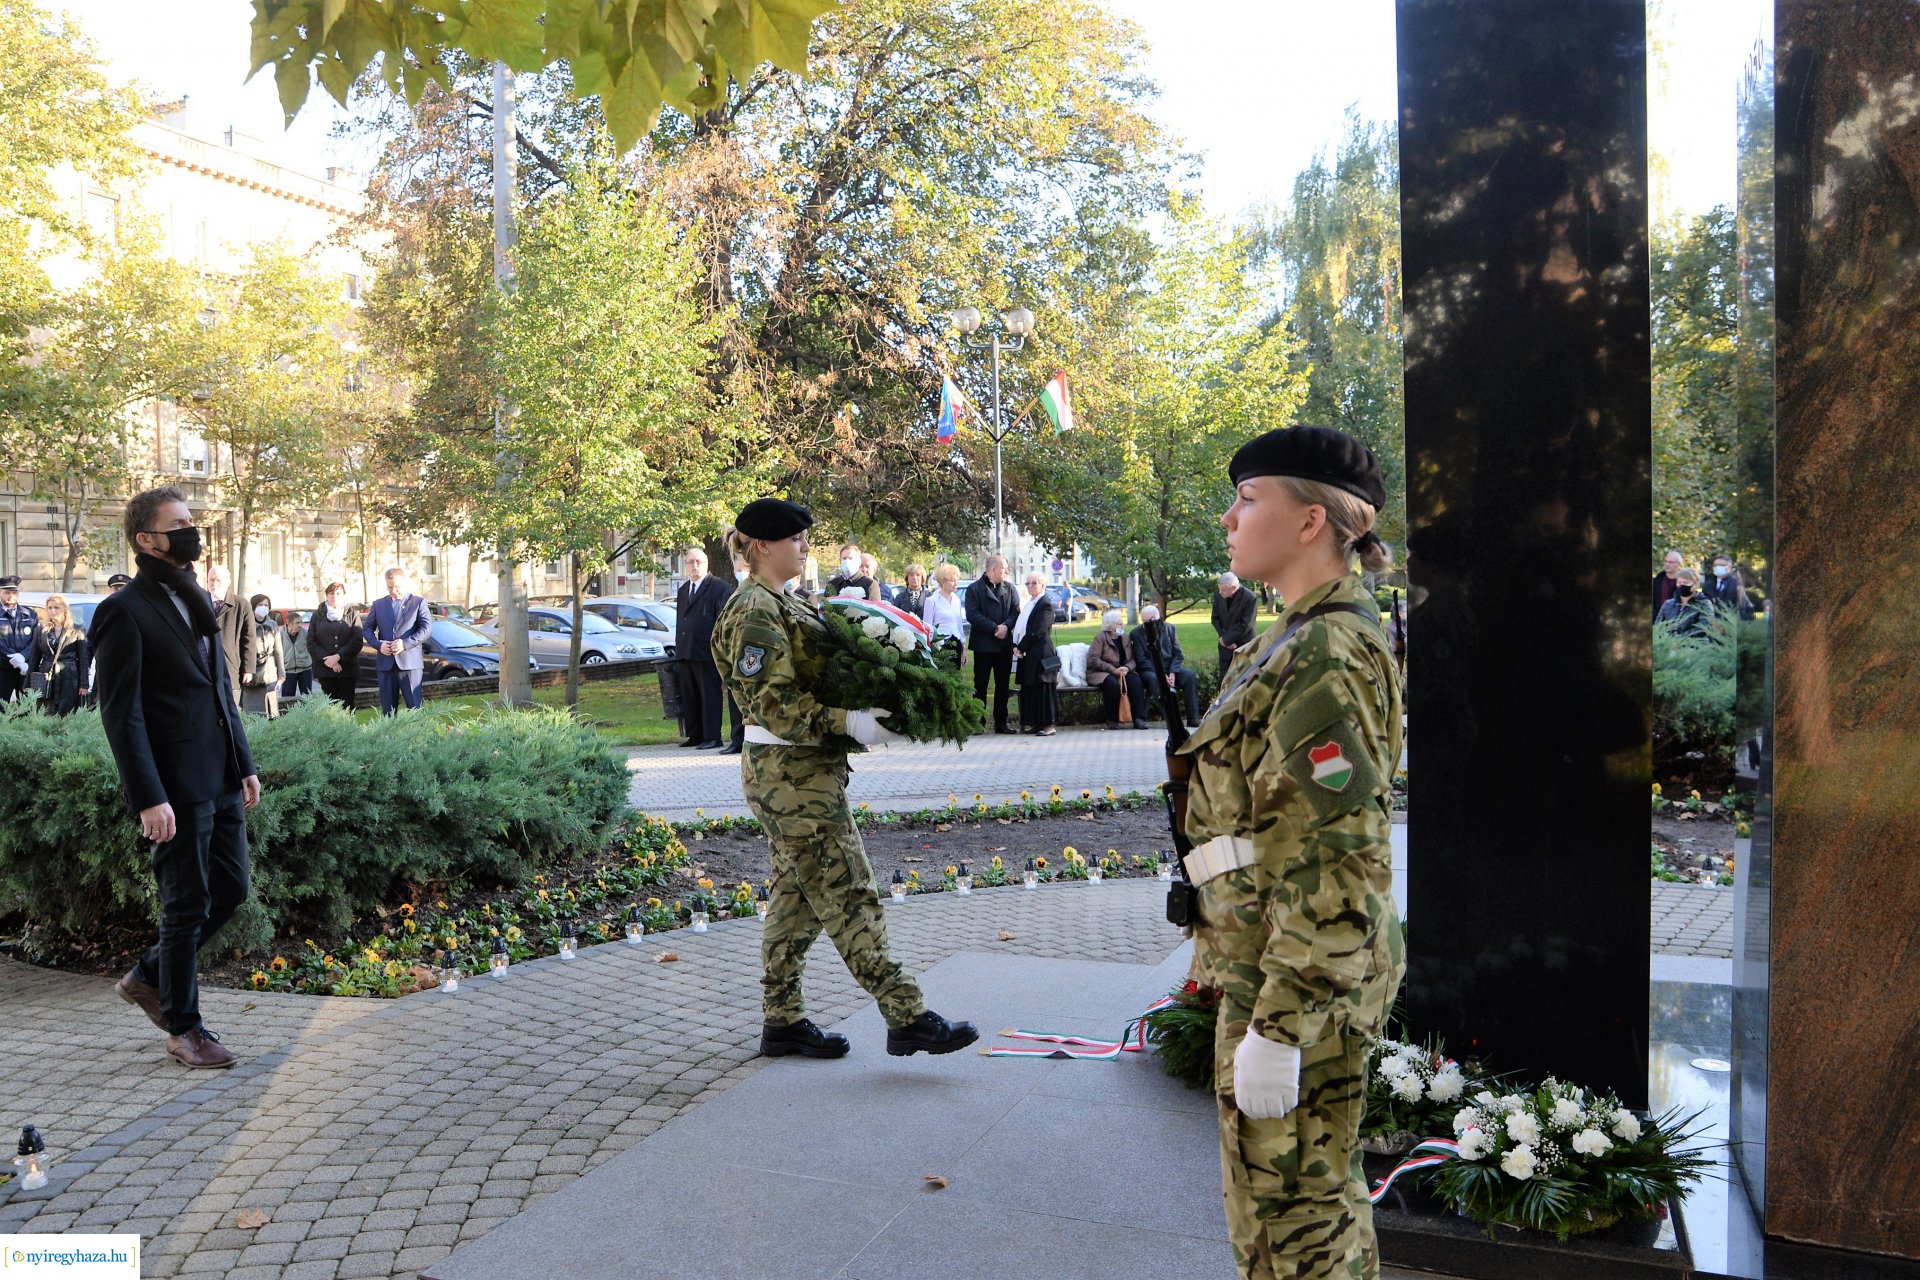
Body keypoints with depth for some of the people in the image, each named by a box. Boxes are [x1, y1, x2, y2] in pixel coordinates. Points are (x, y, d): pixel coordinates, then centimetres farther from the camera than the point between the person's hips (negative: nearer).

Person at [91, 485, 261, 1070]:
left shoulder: (197, 599, 15)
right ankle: (183, 1028, 21)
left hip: (222, 781, 8)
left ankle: (149, 977, 35)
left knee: (229, 890, 14)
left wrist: (245, 763, 15)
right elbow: (121, 713, -15)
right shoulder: (124, 611, -11)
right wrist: (149, 798, -19)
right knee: (187, 906, 4)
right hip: (178, 787, -8)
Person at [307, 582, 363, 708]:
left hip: (347, 669, -1)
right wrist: (328, 660, -9)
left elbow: (358, 640, -3)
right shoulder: (318, 615, 11)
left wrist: (338, 657, -14)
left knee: (346, 706, -4)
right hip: (325, 669, 1)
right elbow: (311, 642, 4)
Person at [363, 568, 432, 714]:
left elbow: (427, 628, -5)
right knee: (387, 710, 6)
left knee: (415, 707, -4)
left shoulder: (418, 602, 4)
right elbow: (367, 628, 14)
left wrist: (405, 643, -16)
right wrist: (378, 644, -5)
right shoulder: (378, 604, 15)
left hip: (410, 663, -3)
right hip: (385, 664, 3)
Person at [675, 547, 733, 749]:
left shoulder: (718, 588, -4)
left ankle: (712, 737, 0)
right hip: (685, 652, 7)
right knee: (689, 696, 9)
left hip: (706, 651, -7)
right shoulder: (682, 590, 21)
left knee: (710, 695, -3)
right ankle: (695, 735, 17)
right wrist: (678, 648, 16)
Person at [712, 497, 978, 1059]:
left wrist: (866, 716, 11)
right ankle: (907, 1018, -1)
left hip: (800, 770, 10)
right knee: (849, 894, -7)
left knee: (796, 895, 14)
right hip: (792, 774, -10)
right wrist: (851, 723, -26)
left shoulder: (783, 604, 17)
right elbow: (770, 702, -22)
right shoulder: (756, 611, -15)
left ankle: (782, 1020, 23)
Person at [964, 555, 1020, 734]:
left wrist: (1006, 626, -13)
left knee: (1002, 686, 8)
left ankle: (1001, 723, 15)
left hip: (1005, 644, 4)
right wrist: (995, 628, -18)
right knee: (980, 686, 2)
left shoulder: (1009, 588, 10)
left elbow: (1016, 611, 6)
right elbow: (972, 615, -13)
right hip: (983, 644, -4)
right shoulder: (974, 589, -4)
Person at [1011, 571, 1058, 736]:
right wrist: (1016, 646, 0)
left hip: (1040, 653, -9)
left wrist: (1020, 647, -13)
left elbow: (1037, 631, -15)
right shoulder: (1028, 603, 18)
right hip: (1026, 653, 9)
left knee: (1043, 688, -6)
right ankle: (1034, 723, 15)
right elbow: (1020, 627, 16)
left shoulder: (1045, 604, -9)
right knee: (1028, 688, 9)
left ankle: (1048, 725, -3)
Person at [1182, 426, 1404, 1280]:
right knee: (1325, 1206, 22)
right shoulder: (1309, 640, 11)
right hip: (1300, 965, 10)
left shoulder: (1325, 656, -20)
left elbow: (1330, 863, -23)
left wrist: (1277, 1027, -21)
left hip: (1292, 978, -10)